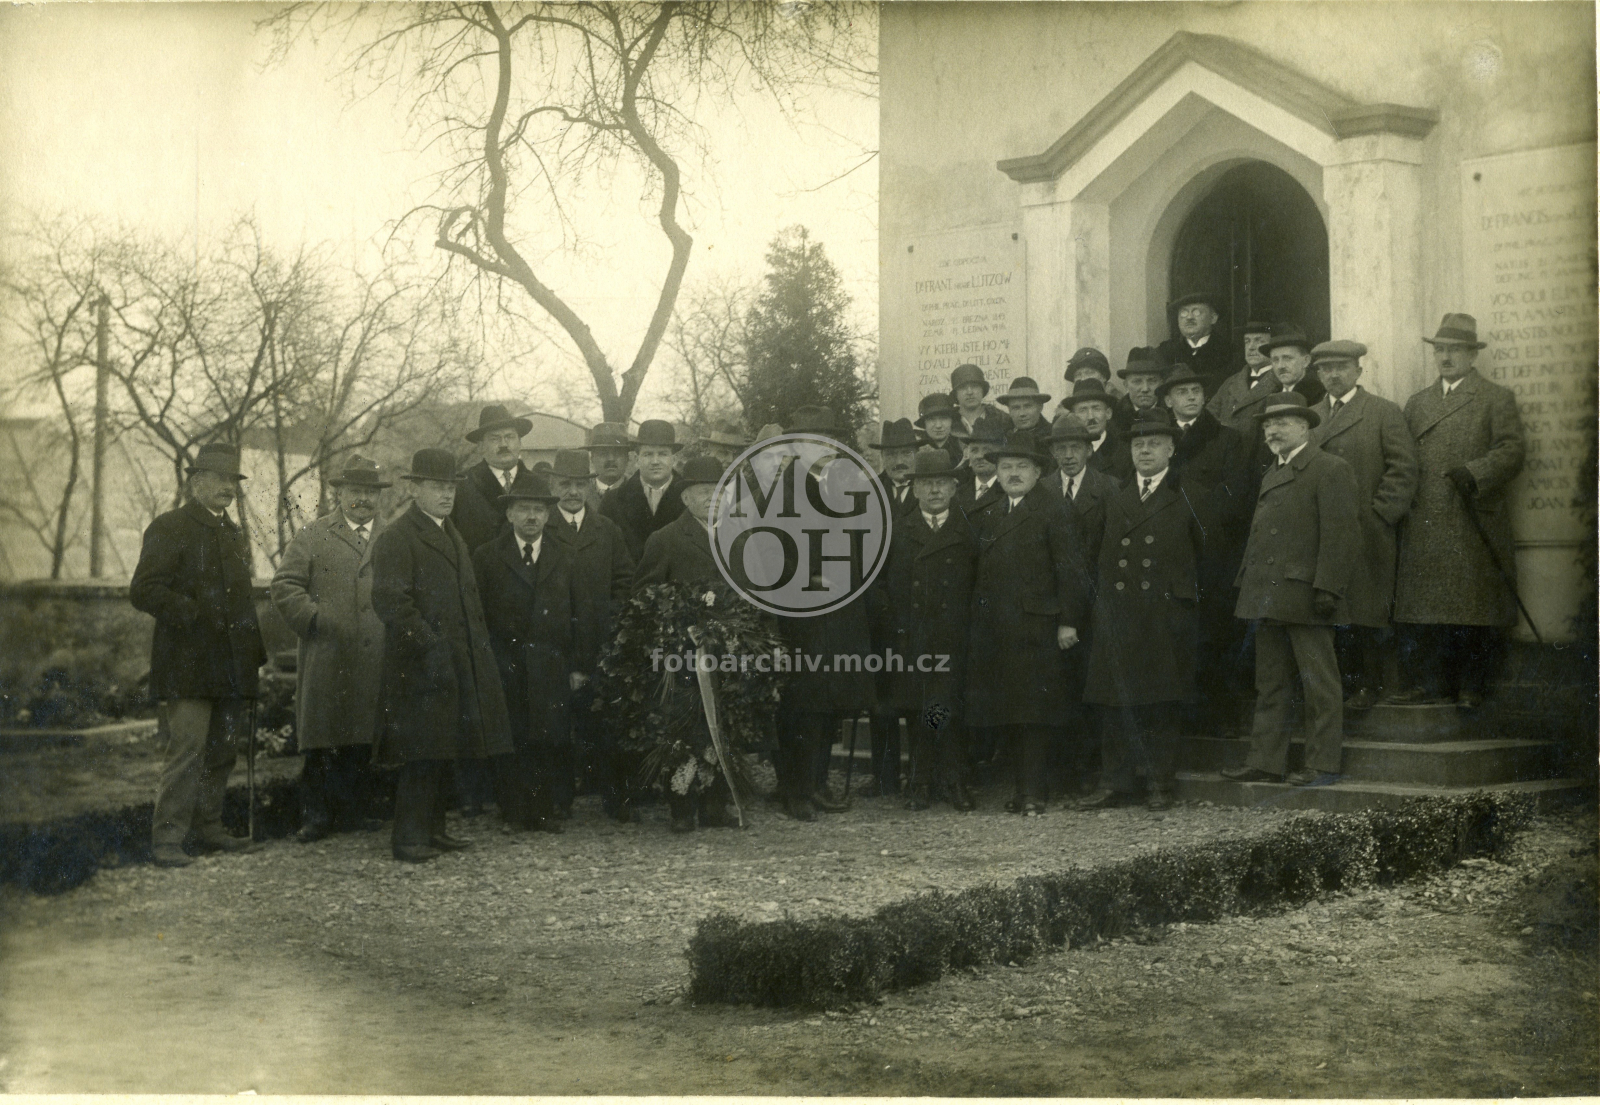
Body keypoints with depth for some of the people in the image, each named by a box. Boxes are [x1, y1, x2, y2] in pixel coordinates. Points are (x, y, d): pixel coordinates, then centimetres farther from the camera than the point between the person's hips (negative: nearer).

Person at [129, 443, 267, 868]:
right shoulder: (168, 528, -2)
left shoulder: (235, 535, 22)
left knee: (223, 750, 10)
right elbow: (144, 591, -10)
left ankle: (207, 828, 20)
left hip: (231, 668, 7)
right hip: (188, 665, -7)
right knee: (187, 749, -12)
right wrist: (196, 615, -19)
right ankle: (167, 838, -7)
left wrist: (256, 651, 17)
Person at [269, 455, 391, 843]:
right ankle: (317, 818, 7)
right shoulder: (313, 536, 6)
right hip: (327, 661, -2)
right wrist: (314, 619, -9)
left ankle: (356, 815, 14)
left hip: (376, 661, 2)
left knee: (365, 741, 5)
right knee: (321, 740, -1)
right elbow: (284, 586, 1)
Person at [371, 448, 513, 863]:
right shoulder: (395, 539, -10)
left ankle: (433, 829, 20)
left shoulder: (452, 535, 19)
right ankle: (409, 837, 0)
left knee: (443, 752, 12)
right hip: (421, 668, -8)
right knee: (421, 754, -7)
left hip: (458, 665, 8)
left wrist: (479, 648, 17)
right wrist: (431, 649, -21)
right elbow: (391, 603, -18)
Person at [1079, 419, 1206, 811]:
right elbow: (1104, 560, 16)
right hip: (1117, 613, 3)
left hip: (1166, 613, -3)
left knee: (1162, 704, 0)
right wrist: (1100, 608, 9)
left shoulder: (1187, 496, 6)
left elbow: (1204, 548, 9)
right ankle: (1115, 784, 8)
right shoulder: (1115, 500, 15)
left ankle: (1160, 785, 7)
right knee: (1115, 703, 2)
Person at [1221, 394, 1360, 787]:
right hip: (1268, 599, 9)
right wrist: (1248, 585, 15)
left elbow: (1341, 535, -12)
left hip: (1304, 597, -9)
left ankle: (1323, 765, 2)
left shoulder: (1329, 470, -5)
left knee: (1319, 683, -2)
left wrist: (1327, 589, -19)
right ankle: (1265, 761, 17)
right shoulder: (1272, 476, 22)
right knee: (1269, 684, 11)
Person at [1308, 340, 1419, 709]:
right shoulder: (1310, 416, 15)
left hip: (1367, 536, -4)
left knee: (1368, 610, -2)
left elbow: (1403, 469, -3)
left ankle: (1371, 685, 6)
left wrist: (1379, 514, -9)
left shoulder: (1384, 413, 2)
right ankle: (1344, 680, 9)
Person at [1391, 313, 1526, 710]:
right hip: (1423, 526, 4)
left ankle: (1471, 685, 4)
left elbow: (1512, 449, -4)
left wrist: (1475, 473, -19)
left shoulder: (1497, 398, 7)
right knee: (1422, 607, 1)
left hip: (1475, 524, -4)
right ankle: (1428, 681, 8)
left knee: (1476, 607, -3)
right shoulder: (1417, 403, 20)